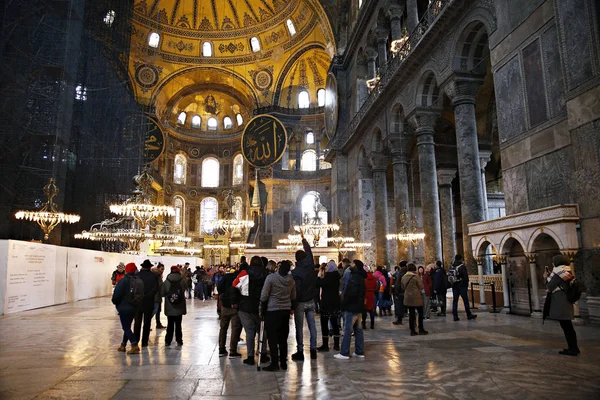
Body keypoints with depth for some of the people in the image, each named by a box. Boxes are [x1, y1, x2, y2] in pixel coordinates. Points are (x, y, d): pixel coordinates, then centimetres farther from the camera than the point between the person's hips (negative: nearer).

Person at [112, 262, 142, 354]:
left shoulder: (123, 281, -16)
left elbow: (117, 295, -16)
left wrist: (115, 302, 3)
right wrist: (136, 302, 14)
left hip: (124, 307, -6)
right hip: (134, 307, 7)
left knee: (126, 328, -2)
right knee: (127, 326, 19)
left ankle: (135, 346, -10)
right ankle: (123, 345, 27)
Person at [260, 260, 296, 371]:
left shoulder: (271, 278, -14)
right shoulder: (291, 280, 1)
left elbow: (264, 296, -11)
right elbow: (293, 297, 12)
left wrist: (262, 310, -1)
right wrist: (291, 308, 27)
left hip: (272, 311, -5)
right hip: (286, 311, 5)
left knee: (272, 338, 1)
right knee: (283, 338, 12)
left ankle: (274, 363, 0)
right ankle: (283, 363, 17)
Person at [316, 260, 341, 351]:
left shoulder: (328, 276, -17)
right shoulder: (336, 276, 8)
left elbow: (318, 284, -18)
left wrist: (320, 276, -7)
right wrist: (323, 277, 11)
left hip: (326, 303, -8)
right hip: (335, 302, 8)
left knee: (324, 323, 0)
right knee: (335, 323, 12)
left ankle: (325, 345, 3)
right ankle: (336, 345, 17)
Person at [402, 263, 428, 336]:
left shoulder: (403, 277, 3)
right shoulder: (416, 276, -13)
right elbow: (421, 287, -8)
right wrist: (422, 292, 11)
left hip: (408, 298, 5)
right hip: (417, 298, -5)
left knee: (411, 314, 9)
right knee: (420, 314, 8)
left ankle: (412, 330, 10)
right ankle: (421, 329, 12)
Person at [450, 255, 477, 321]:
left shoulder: (452, 267, 8)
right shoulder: (462, 266, -10)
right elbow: (466, 277, -12)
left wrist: (452, 285, 14)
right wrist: (466, 285, -3)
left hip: (454, 286, 5)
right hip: (462, 286, -5)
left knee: (455, 301, 5)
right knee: (466, 300, 5)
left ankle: (455, 316, 3)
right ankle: (469, 315, 13)